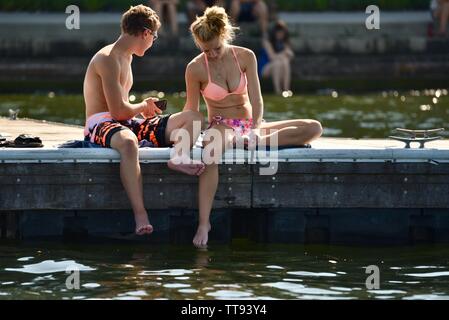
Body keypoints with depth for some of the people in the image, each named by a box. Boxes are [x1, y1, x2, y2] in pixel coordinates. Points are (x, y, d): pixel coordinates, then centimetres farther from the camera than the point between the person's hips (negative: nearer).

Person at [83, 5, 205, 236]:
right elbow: (119, 111, -17)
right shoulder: (108, 59, -12)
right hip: (101, 126, -10)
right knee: (128, 142, -47)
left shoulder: (126, 58, 21)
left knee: (193, 118, 0)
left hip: (127, 124, 10)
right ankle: (141, 217, -53)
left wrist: (143, 109, 15)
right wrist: (143, 107, 1)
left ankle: (179, 156, -35)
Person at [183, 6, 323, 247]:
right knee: (211, 151, -45)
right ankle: (203, 223, -48)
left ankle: (257, 143, -24)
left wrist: (255, 129, -24)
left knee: (314, 128, -14)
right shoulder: (195, 69, -7)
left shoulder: (245, 57, -3)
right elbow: (191, 109, 4)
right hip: (221, 127, -4)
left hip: (250, 126, 4)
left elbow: (256, 99, -9)